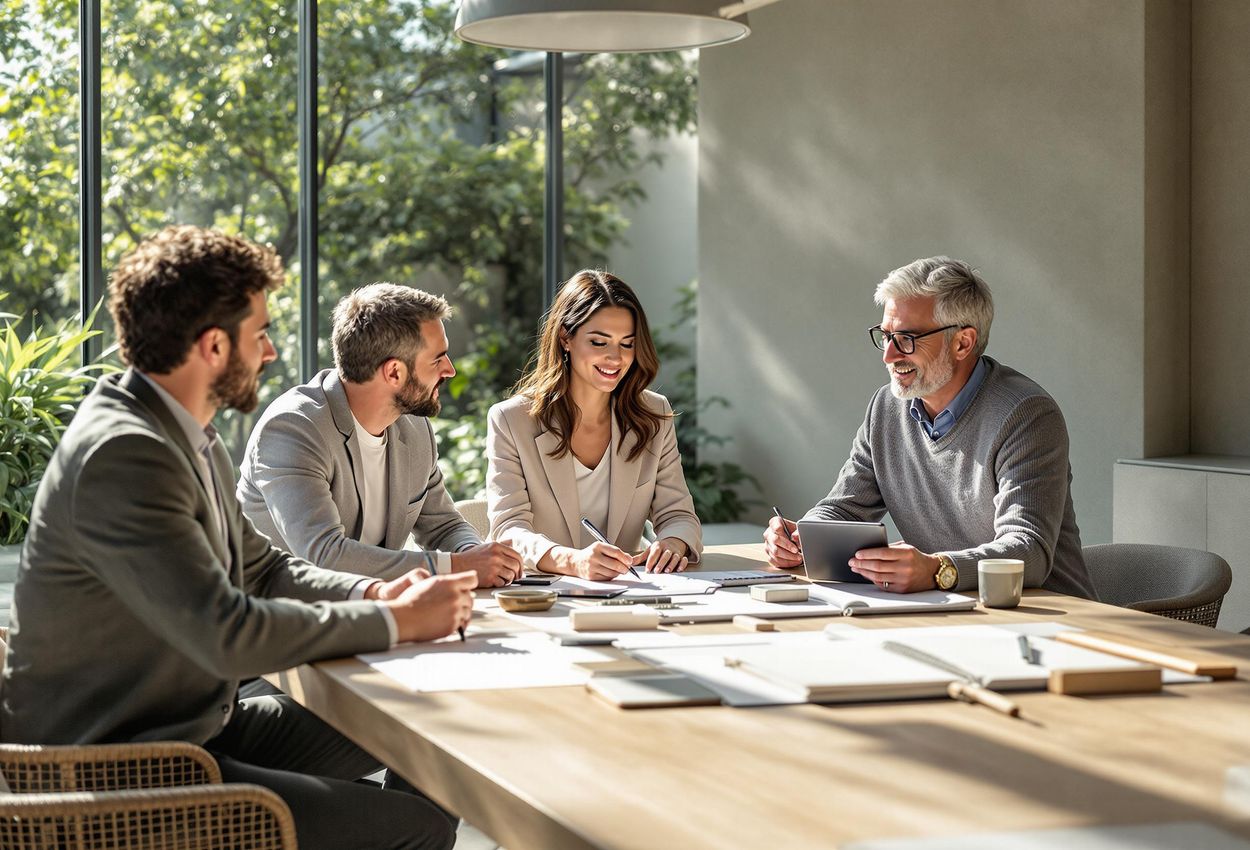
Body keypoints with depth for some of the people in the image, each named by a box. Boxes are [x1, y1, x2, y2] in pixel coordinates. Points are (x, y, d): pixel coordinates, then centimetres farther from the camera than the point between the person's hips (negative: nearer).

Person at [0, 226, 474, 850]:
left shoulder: (187, 438, 9)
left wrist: (375, 593, -1)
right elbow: (229, 633, -28)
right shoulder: (122, 455, -24)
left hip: (196, 724, 10)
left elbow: (262, 569, 18)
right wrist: (397, 621, -18)